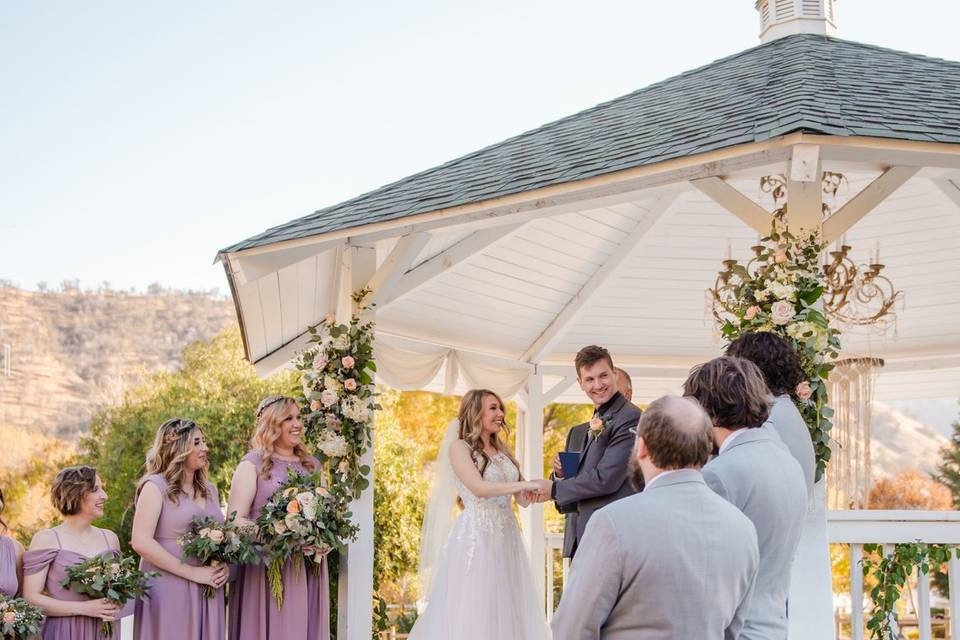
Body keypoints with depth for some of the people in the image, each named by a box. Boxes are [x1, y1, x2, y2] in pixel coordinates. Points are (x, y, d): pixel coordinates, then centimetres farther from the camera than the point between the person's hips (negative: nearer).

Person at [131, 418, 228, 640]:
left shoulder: (210, 490, 15)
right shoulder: (156, 486, -5)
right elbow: (141, 542, -15)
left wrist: (224, 566, 0)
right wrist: (192, 572, -16)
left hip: (207, 592, 6)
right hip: (169, 591, -6)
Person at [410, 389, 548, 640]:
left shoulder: (502, 450, 16)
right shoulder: (459, 447, -2)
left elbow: (522, 499, 11)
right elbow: (478, 488, -17)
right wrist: (524, 484, -20)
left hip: (506, 538, 6)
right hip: (475, 538, -6)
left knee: (506, 608, 4)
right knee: (472, 611, -4)